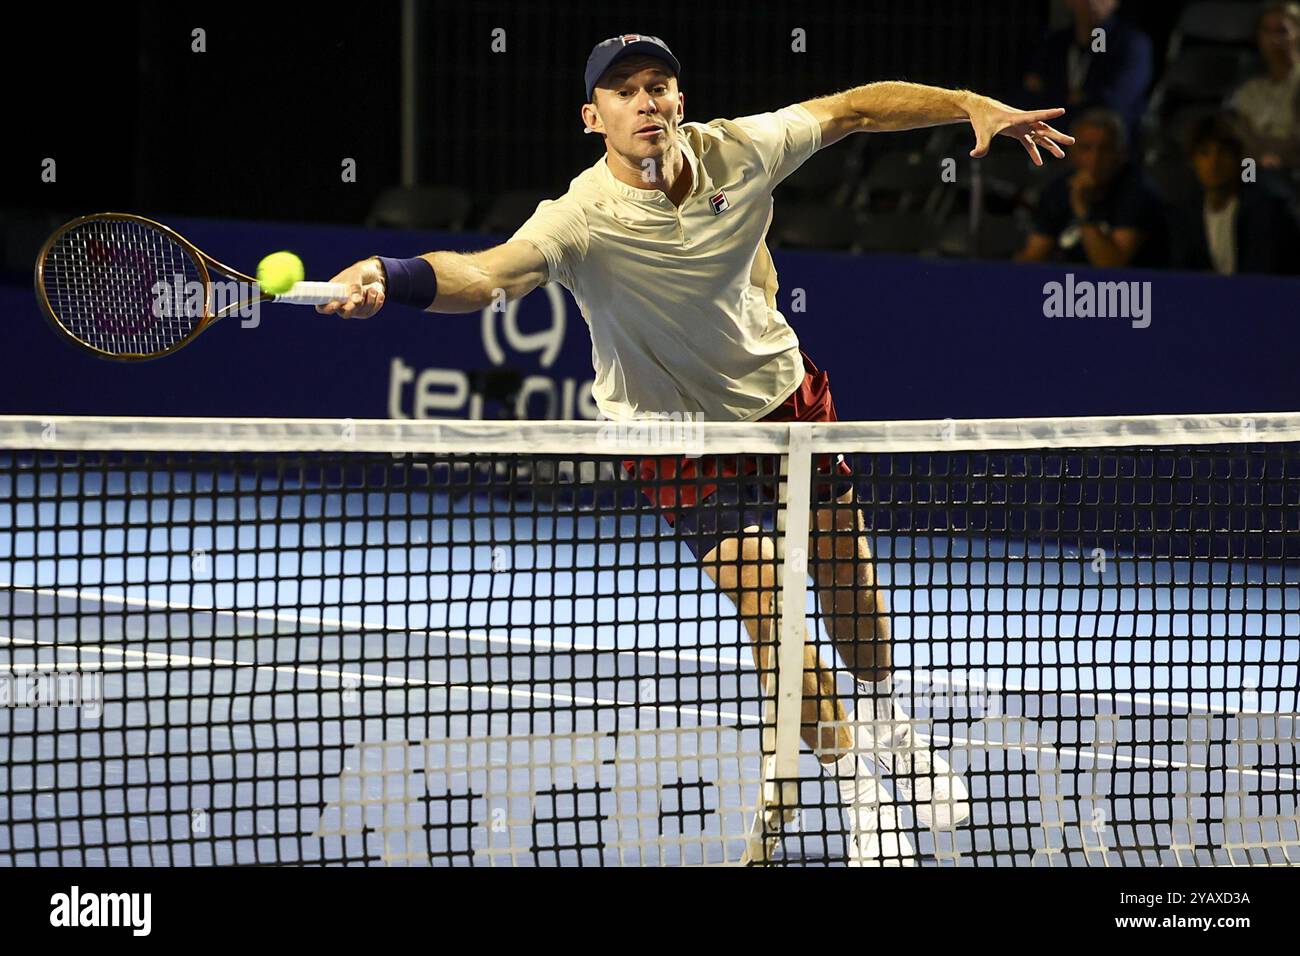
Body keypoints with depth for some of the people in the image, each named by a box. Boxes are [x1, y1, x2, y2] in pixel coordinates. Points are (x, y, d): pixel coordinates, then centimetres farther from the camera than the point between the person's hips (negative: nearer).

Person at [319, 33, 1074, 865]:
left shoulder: (738, 151, -20)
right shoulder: (583, 219, -33)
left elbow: (853, 109, -4)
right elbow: (489, 273, -50)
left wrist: (975, 106, -4)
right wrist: (388, 280, -69)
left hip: (784, 390, 4)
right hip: (677, 427, -4)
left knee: (847, 578, 15)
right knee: (769, 608, -12)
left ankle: (888, 729, 47)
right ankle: (854, 782, 13)